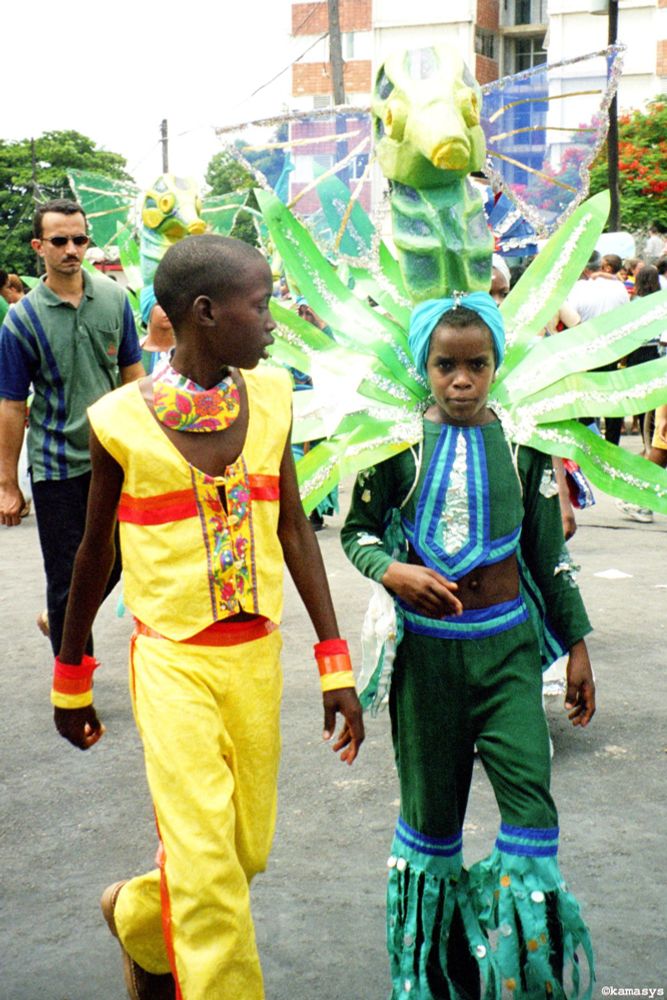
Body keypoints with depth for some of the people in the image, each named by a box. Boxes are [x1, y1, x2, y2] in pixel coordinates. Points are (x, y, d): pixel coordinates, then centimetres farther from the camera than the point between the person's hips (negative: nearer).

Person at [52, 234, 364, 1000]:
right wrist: (70, 679, 11)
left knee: (247, 851, 13)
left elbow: (293, 529, 6)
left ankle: (138, 921, 43)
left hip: (256, 655, 4)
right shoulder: (123, 421, -10)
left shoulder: (268, 398, 0)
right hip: (173, 659, -4)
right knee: (204, 863, -8)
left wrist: (335, 664, 4)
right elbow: (95, 554, 2)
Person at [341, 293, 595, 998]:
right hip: (425, 646, -1)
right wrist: (392, 571, -18)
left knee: (531, 800, -8)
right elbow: (357, 530, 3)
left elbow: (548, 552, 7)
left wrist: (576, 645, 9)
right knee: (430, 809, 10)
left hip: (506, 646, 1)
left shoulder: (521, 446, 0)